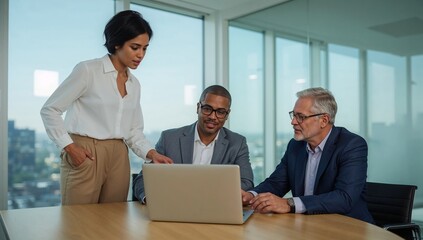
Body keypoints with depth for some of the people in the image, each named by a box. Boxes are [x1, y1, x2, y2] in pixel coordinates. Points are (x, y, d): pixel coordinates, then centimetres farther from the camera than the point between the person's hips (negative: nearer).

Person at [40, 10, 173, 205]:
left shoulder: (134, 84, 11)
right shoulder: (88, 70, -7)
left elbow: (134, 131, 13)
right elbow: (49, 110, -5)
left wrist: (151, 153, -4)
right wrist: (69, 147, -12)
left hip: (119, 158, 6)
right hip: (84, 156, -6)